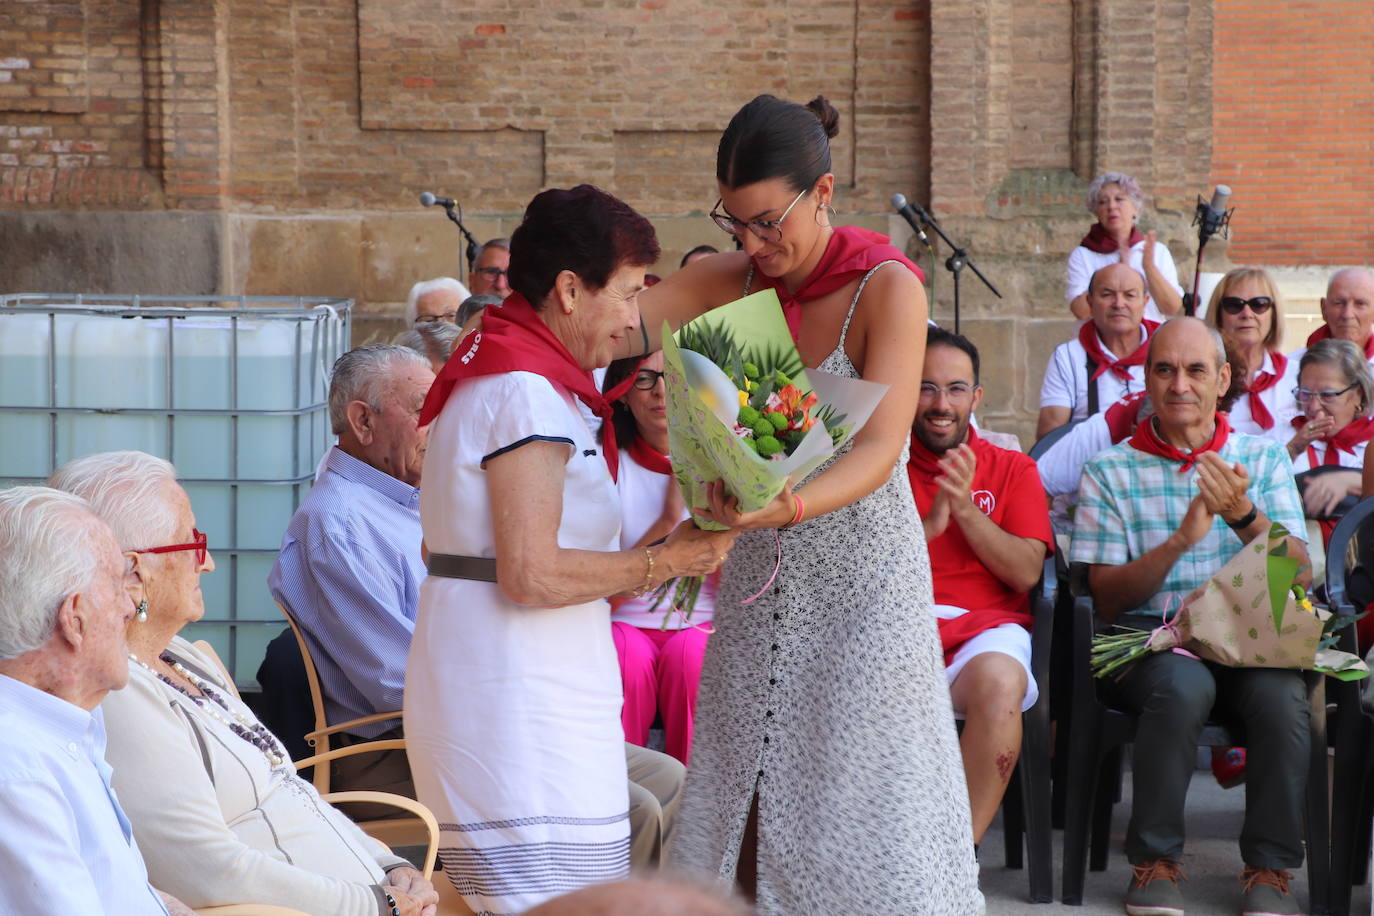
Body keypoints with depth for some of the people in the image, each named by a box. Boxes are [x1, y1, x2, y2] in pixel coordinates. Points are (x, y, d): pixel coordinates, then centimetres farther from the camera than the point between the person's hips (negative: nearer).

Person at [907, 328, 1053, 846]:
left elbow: (1026, 571, 5)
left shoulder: (1012, 469, 19)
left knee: (999, 681, -37)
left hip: (984, 625, 1)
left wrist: (966, 510, -5)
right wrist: (930, 525, -7)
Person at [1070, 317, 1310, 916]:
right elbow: (1108, 601, 0)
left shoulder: (1264, 458, 14)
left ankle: (1271, 867, -15)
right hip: (1149, 638, -1)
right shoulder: (1109, 473, 8)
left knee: (1280, 691, -32)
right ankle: (1154, 861, -16)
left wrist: (1244, 515, -14)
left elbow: (1299, 579, 3)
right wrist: (1182, 539, -14)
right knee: (1183, 684, -35)